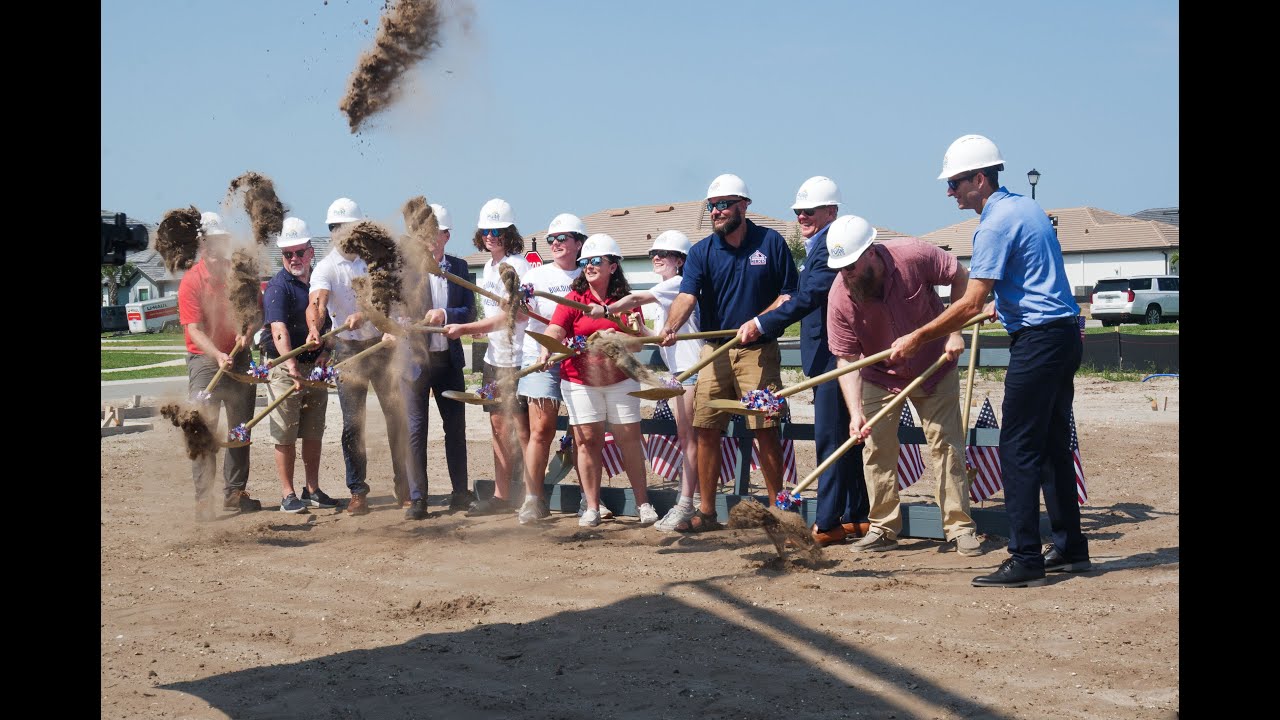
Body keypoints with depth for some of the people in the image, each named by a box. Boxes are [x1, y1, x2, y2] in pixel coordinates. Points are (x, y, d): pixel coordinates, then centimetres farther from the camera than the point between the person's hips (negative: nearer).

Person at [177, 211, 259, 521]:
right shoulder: (192, 281, -10)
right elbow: (194, 329, -16)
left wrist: (246, 333, -8)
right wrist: (218, 355, -30)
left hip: (238, 358, 5)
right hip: (204, 360, -5)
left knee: (241, 428, 10)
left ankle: (235, 493, 21)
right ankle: (204, 499, -8)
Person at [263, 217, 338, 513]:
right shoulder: (278, 286, -11)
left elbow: (328, 322, 19)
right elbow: (279, 330, -24)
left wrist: (325, 351, 0)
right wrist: (291, 366, -37)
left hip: (316, 367, 6)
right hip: (284, 369, -6)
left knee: (314, 433, 11)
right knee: (285, 434, -1)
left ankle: (313, 490, 21)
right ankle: (288, 494, 4)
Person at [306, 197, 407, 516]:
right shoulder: (325, 267, -5)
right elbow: (317, 302, -22)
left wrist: (362, 315, -32)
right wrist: (314, 328, -44)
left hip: (383, 344, 1)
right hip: (348, 349, -1)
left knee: (397, 415, 3)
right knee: (353, 423, 0)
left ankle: (403, 487, 15)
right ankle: (357, 492, 7)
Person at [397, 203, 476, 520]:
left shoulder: (458, 268, 7)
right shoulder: (405, 267, -4)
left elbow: (470, 312, 0)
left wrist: (445, 314, -15)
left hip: (449, 359, 4)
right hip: (414, 358, -3)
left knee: (456, 426, 11)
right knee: (415, 429, -3)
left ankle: (460, 492, 22)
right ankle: (417, 498, 3)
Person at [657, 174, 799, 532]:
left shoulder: (771, 243, 0)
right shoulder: (701, 252, 3)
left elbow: (790, 295, 1)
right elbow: (687, 295, -12)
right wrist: (670, 327, -31)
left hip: (758, 351, -3)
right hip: (715, 351, 3)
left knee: (765, 430, -7)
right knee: (705, 430, 3)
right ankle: (706, 512, 13)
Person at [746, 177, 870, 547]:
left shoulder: (832, 245, -15)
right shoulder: (820, 245, 18)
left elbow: (810, 297, -25)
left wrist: (762, 323, -28)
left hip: (833, 353, -11)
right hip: (831, 354, 11)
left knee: (831, 438, -8)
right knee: (846, 439, 13)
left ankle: (828, 523, -4)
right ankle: (857, 517, 20)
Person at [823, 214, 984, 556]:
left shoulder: (914, 256, -28)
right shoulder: (839, 297, -25)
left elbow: (960, 277, -10)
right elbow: (846, 359, -21)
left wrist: (955, 331, -16)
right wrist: (855, 413, -32)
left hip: (934, 368, -1)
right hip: (879, 377, 1)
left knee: (946, 443, -3)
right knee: (877, 447, -1)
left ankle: (960, 527, 3)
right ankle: (883, 528, 11)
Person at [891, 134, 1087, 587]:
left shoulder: (995, 224, -15)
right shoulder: (1026, 208, 15)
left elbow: (971, 303, -19)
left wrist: (918, 338, -13)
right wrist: (1004, 305, 35)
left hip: (1038, 340, -10)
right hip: (1064, 333, 10)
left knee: (1018, 450, -7)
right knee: (1052, 446, 15)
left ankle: (1026, 561, -6)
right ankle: (1070, 549, 21)